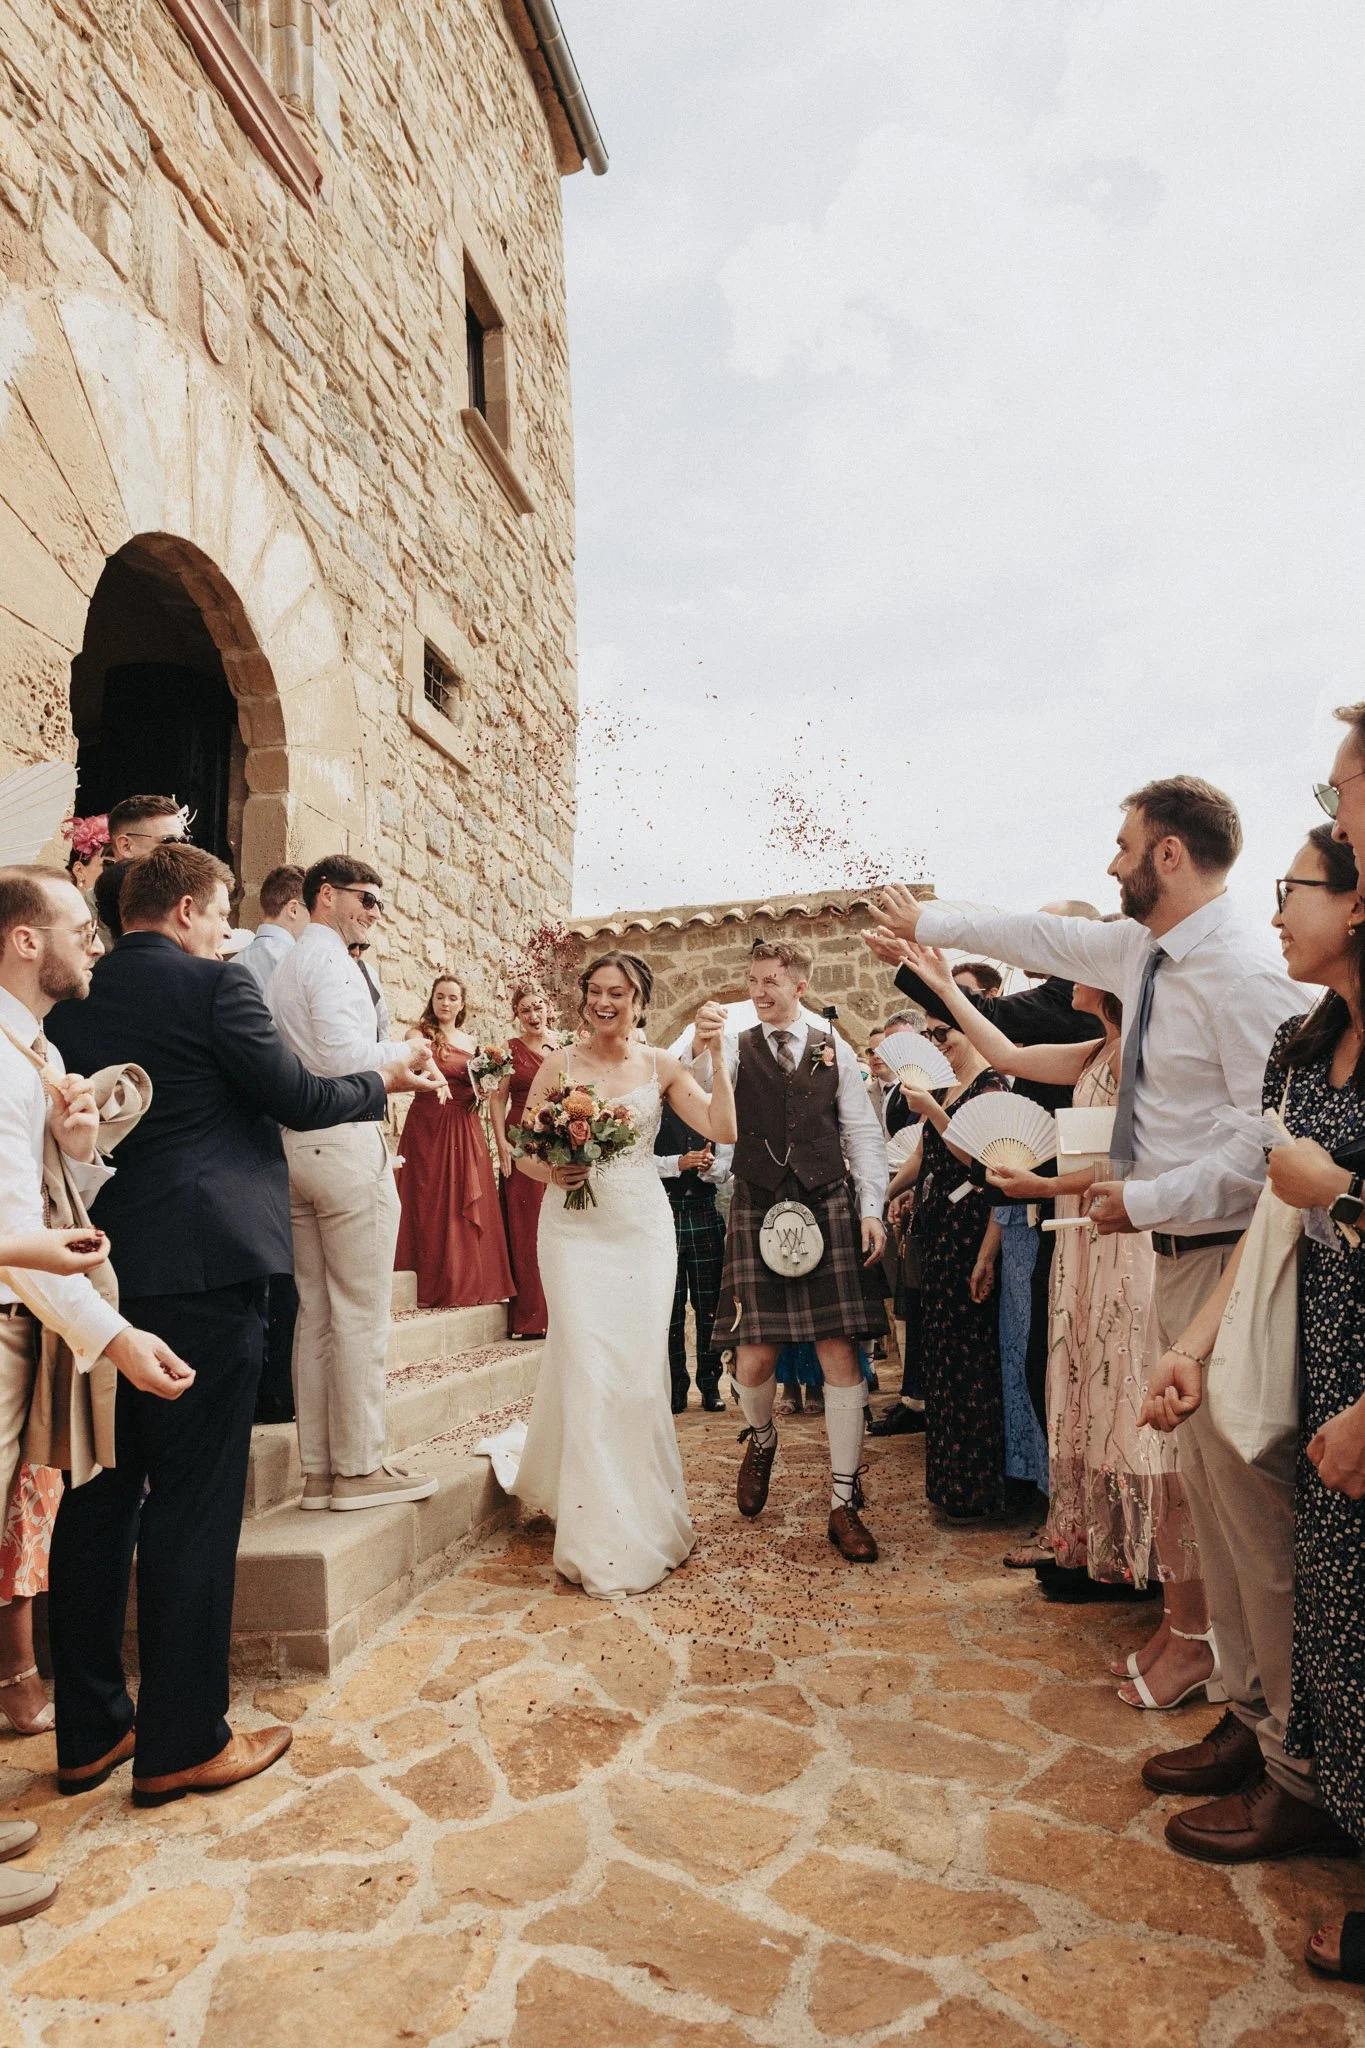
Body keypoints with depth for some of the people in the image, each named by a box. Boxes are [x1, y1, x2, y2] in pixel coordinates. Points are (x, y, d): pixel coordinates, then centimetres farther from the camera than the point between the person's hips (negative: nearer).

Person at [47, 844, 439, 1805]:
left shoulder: (71, 999, 11)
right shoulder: (212, 982, -8)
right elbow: (296, 1097, -7)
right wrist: (382, 1082, 9)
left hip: (95, 1266, 7)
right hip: (202, 1266, -7)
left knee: (99, 1494, 14)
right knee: (193, 1503, 1)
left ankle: (90, 1729, 26)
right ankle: (181, 1743, 12)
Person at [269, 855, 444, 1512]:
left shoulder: (287, 964, 21)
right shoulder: (331, 959, -8)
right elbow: (342, 1054, -21)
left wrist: (399, 1069, 18)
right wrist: (404, 1053, -4)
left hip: (296, 1143, 10)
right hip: (345, 1142, -9)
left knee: (314, 1313, 10)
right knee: (361, 1313, -3)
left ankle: (318, 1469, 16)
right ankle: (359, 1467, 4)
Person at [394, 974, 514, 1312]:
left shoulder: (470, 1042, 16)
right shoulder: (420, 1034, 0)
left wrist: (480, 1090, 1)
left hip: (466, 1129, 5)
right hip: (429, 1125, -5)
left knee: (470, 1205, 3)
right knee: (433, 1204, -4)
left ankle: (470, 1282, 11)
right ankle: (438, 1286, 2)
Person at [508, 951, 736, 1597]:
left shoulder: (661, 1066, 4)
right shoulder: (559, 1064, 2)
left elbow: (724, 1131, -6)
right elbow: (523, 1154, 3)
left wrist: (716, 1057, -12)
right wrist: (552, 1172, -17)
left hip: (643, 1227, 1)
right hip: (575, 1226, -1)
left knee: (641, 1371, 2)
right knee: (587, 1370, -7)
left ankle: (644, 1520, 24)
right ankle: (600, 1541, 5)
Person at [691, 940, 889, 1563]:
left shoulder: (834, 1050, 9)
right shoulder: (737, 1048, 6)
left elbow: (863, 1132, 8)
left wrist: (871, 1208, -1)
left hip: (829, 1209, 1)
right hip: (757, 1213, 0)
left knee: (840, 1353, -2)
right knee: (754, 1356, -2)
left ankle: (844, 1504, 9)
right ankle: (760, 1438, 33)